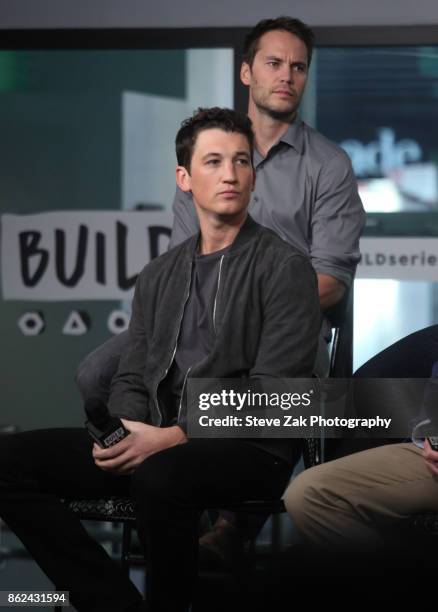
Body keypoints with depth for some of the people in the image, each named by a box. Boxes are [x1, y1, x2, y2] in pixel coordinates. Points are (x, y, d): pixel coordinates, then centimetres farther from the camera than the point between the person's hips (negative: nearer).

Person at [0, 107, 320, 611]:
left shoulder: (285, 268, -2)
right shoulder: (158, 276, 18)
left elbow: (271, 396, -11)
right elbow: (131, 377, 16)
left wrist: (173, 437, -20)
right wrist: (124, 432, -9)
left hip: (250, 449, -6)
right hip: (157, 442, 6)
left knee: (160, 476, -40)